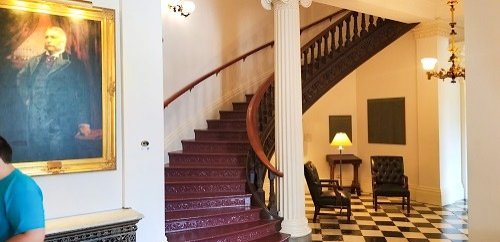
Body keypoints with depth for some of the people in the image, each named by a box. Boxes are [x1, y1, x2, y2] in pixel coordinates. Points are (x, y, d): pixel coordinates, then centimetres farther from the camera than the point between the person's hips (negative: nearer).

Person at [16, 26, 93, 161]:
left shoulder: (74, 65, 1)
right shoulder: (35, 62, 15)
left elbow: (83, 96, -4)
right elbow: (21, 79, 32)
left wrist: (84, 123, -10)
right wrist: (27, 99, 15)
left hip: (61, 124, -4)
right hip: (36, 123, 4)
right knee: (36, 160, 9)